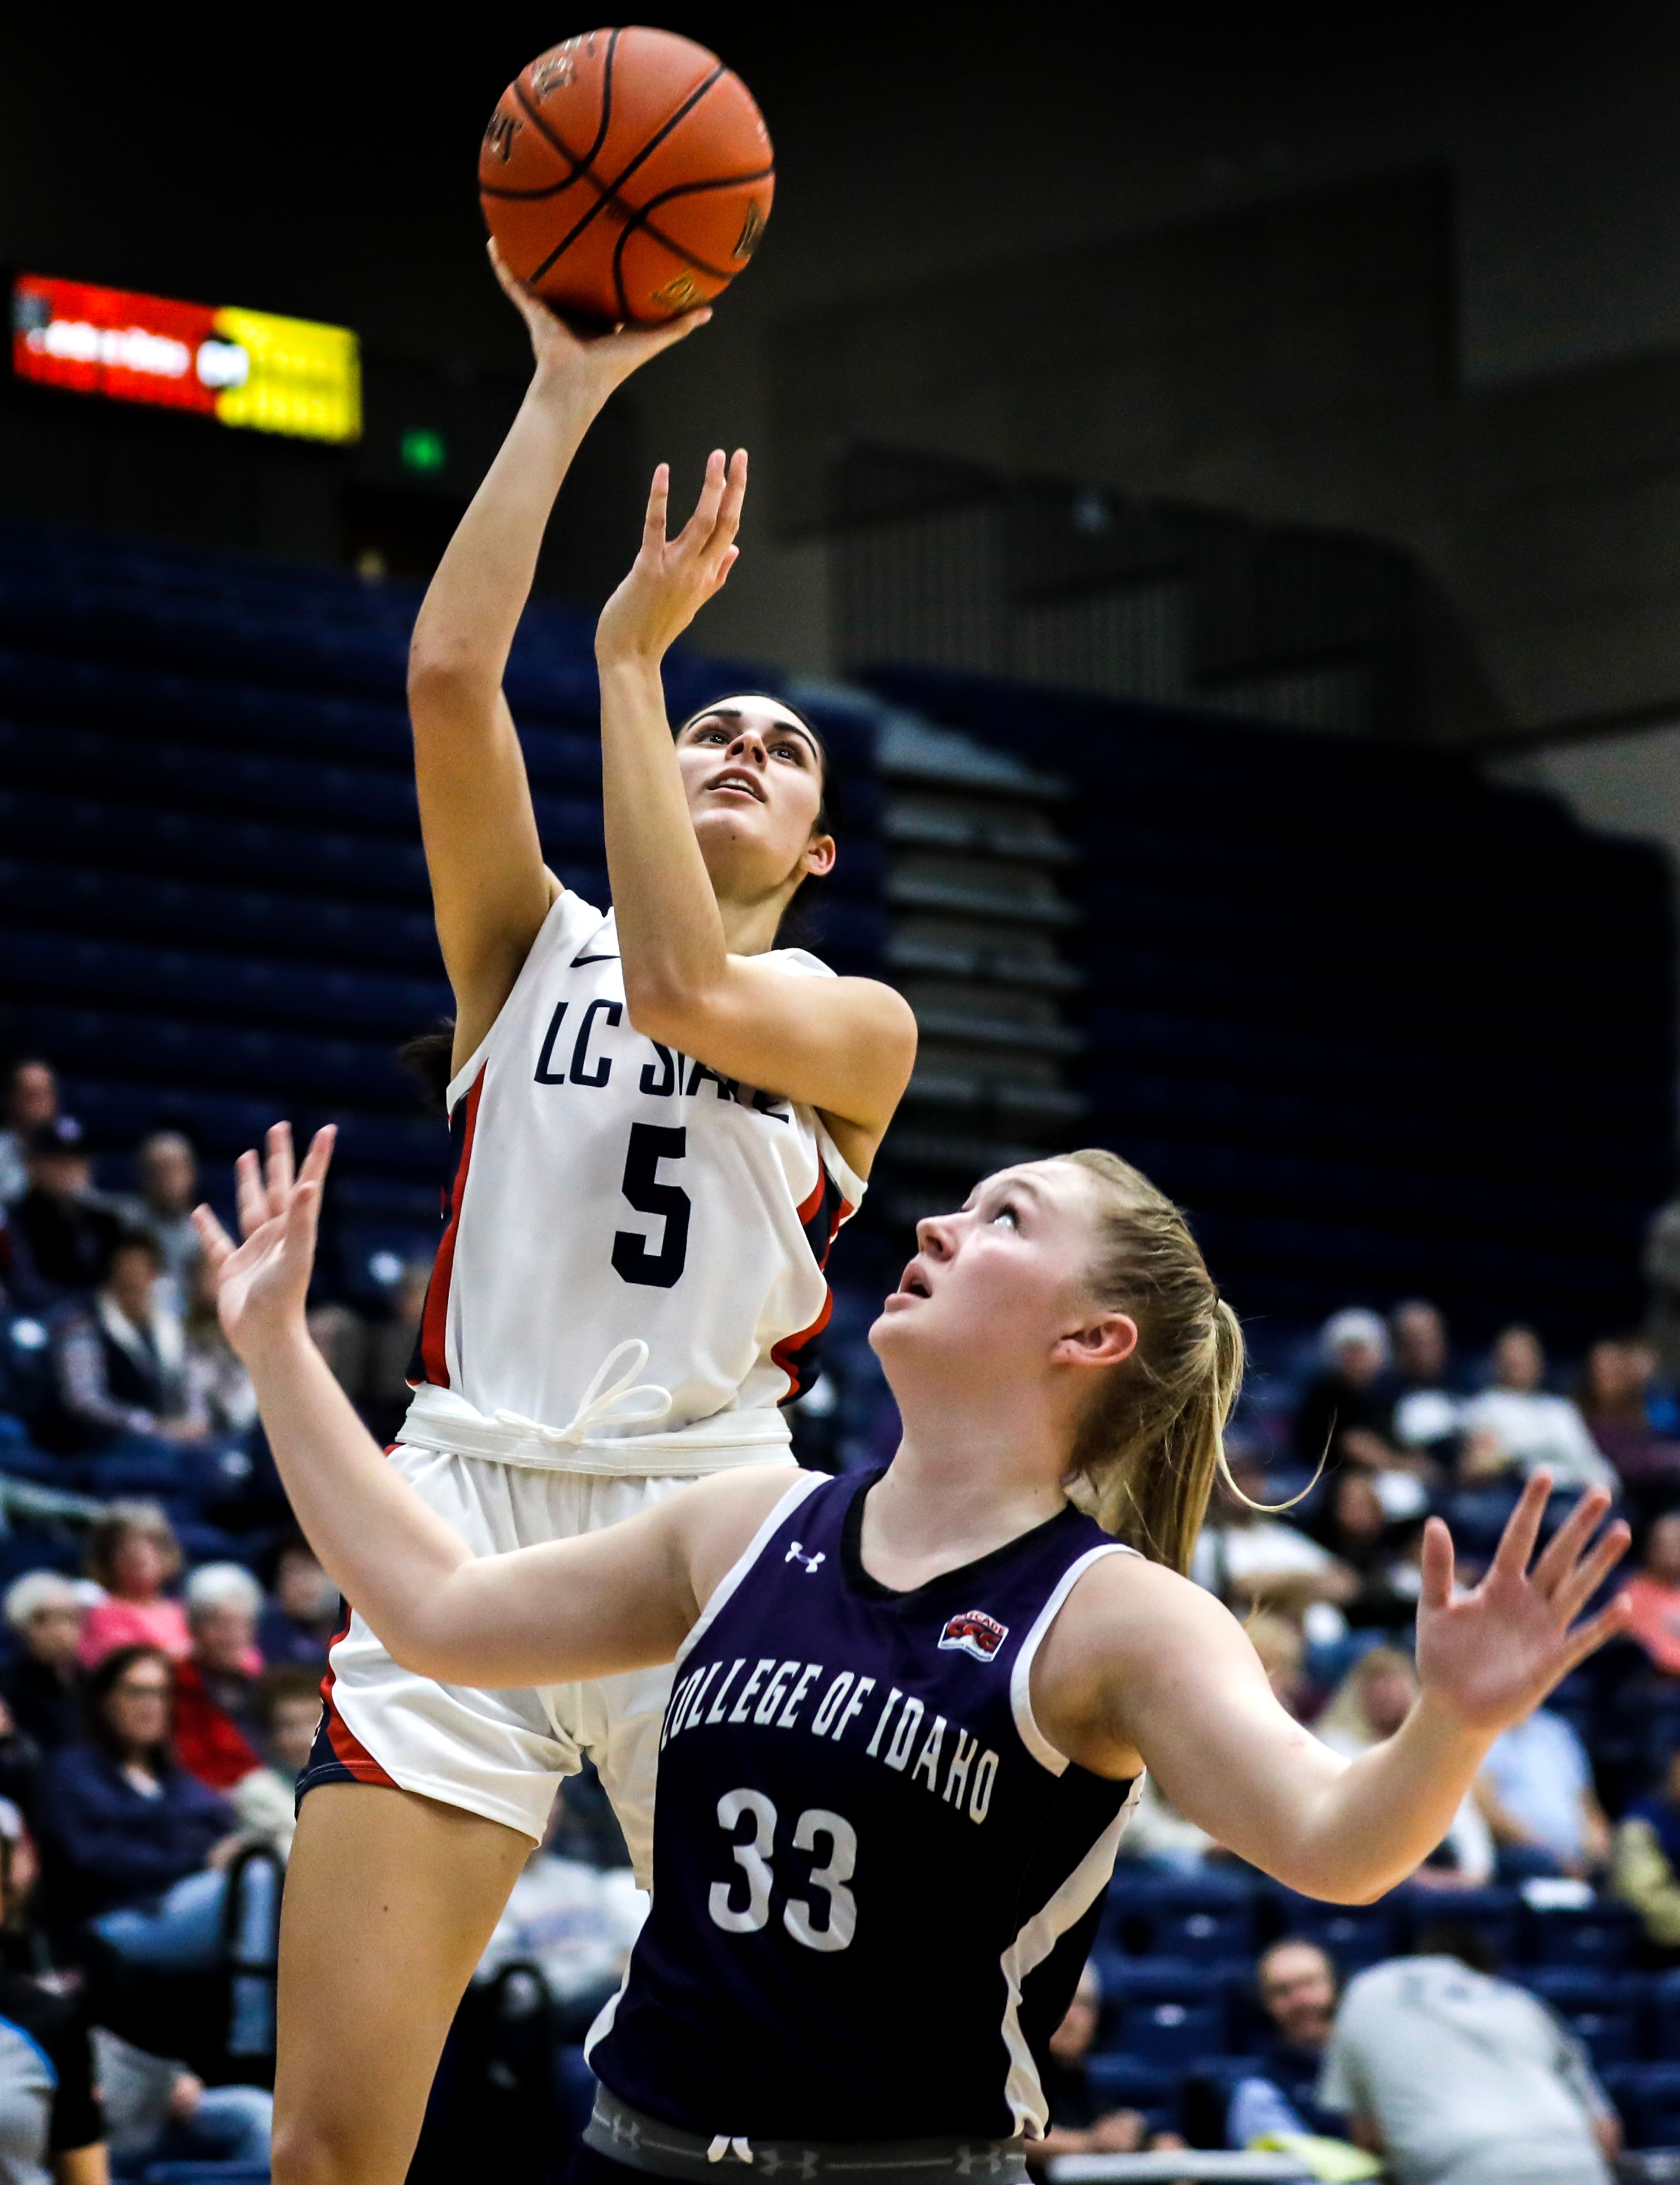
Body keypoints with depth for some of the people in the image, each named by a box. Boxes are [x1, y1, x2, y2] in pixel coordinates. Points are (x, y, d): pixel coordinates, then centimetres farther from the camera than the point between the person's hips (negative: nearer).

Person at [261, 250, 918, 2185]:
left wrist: (630, 647, -6)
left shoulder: (858, 1022, 12)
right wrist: (565, 391, 0)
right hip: (464, 1510, 1)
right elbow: (446, 675, 3)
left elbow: (682, 989, -10)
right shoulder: (529, 944, 18)